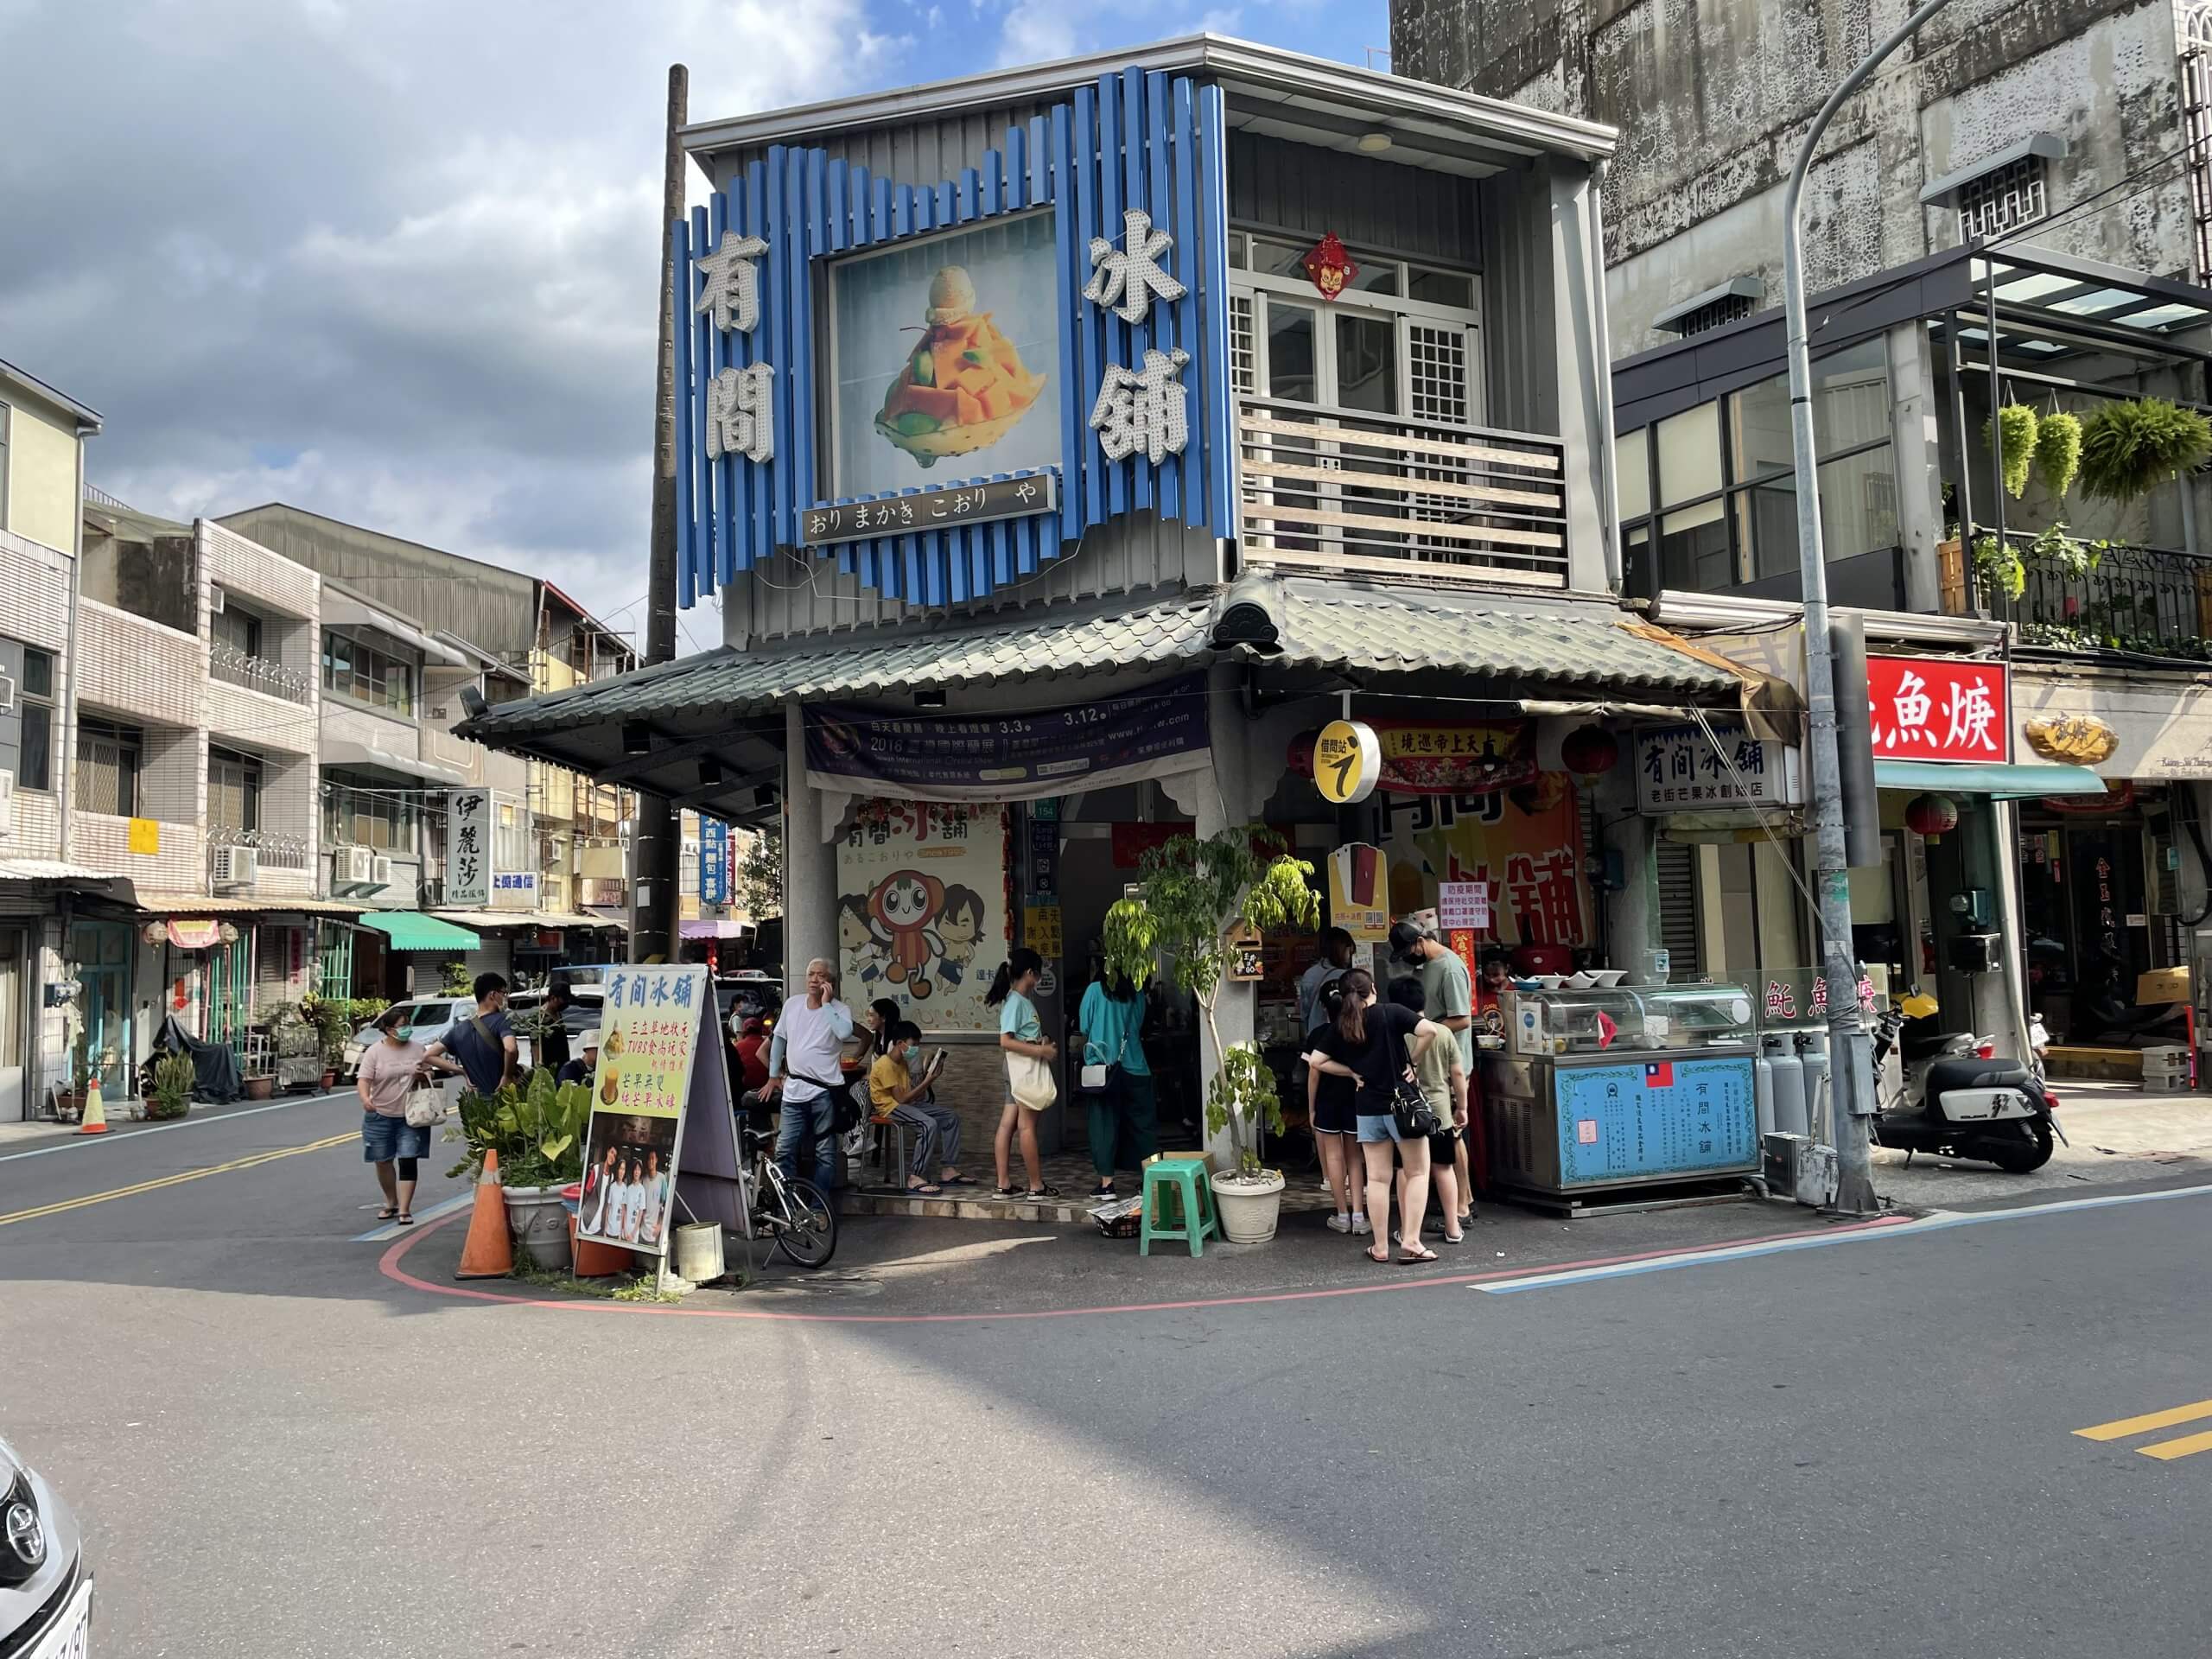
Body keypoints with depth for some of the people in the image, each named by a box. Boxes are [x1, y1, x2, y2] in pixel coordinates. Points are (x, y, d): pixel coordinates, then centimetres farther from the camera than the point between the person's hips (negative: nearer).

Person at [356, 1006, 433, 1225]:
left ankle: (404, 1210, -5)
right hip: (380, 1116, 0)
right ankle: (391, 1202, 31)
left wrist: (424, 1074, -8)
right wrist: (365, 1098, -31)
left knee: (408, 1161, -7)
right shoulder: (374, 1051, -4)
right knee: (383, 1161, 10)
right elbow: (363, 1079, -11)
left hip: (411, 1116, 0)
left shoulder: (418, 1049, 4)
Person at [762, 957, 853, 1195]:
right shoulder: (792, 1005, 8)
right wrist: (773, 1076, 19)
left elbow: (844, 1032, -27)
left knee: (825, 1153, 5)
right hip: (793, 1090, 4)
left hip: (824, 1091, -4)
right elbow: (779, 1040, 19)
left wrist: (826, 1004, -17)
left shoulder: (840, 1010, -4)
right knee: (784, 1150, 3)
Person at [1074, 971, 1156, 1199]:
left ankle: (1107, 1182, 1)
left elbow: (1084, 1031, 0)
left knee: (1105, 1122, 2)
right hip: (1135, 1067, 2)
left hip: (1103, 1067, -2)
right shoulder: (1137, 993, 2)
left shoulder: (1095, 990, -5)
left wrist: (1088, 1055, 18)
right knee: (1142, 1123, 9)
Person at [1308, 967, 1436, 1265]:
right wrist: (1412, 1062, -7)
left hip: (1367, 1109, 3)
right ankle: (1410, 1242, 0)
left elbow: (1316, 1060, 3)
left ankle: (1380, 1248, 12)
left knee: (1377, 1178, 9)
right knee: (1417, 1173, 7)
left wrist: (1352, 1072, 7)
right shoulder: (1391, 1012, -7)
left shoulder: (1341, 1027, 4)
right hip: (1401, 1104, -3)